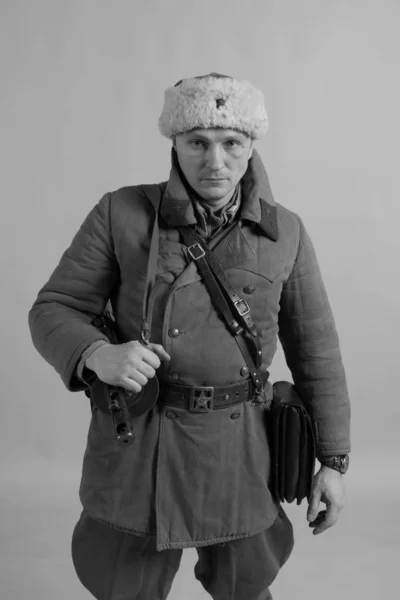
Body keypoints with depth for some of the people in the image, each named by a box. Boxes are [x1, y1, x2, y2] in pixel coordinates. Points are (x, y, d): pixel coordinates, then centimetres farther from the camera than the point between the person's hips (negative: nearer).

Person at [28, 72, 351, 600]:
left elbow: (315, 348, 4)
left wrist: (334, 460, 4)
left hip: (239, 453, 2)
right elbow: (53, 310, -4)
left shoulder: (285, 233, -1)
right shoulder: (122, 214, -7)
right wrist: (98, 355, -26)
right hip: (135, 447, -1)